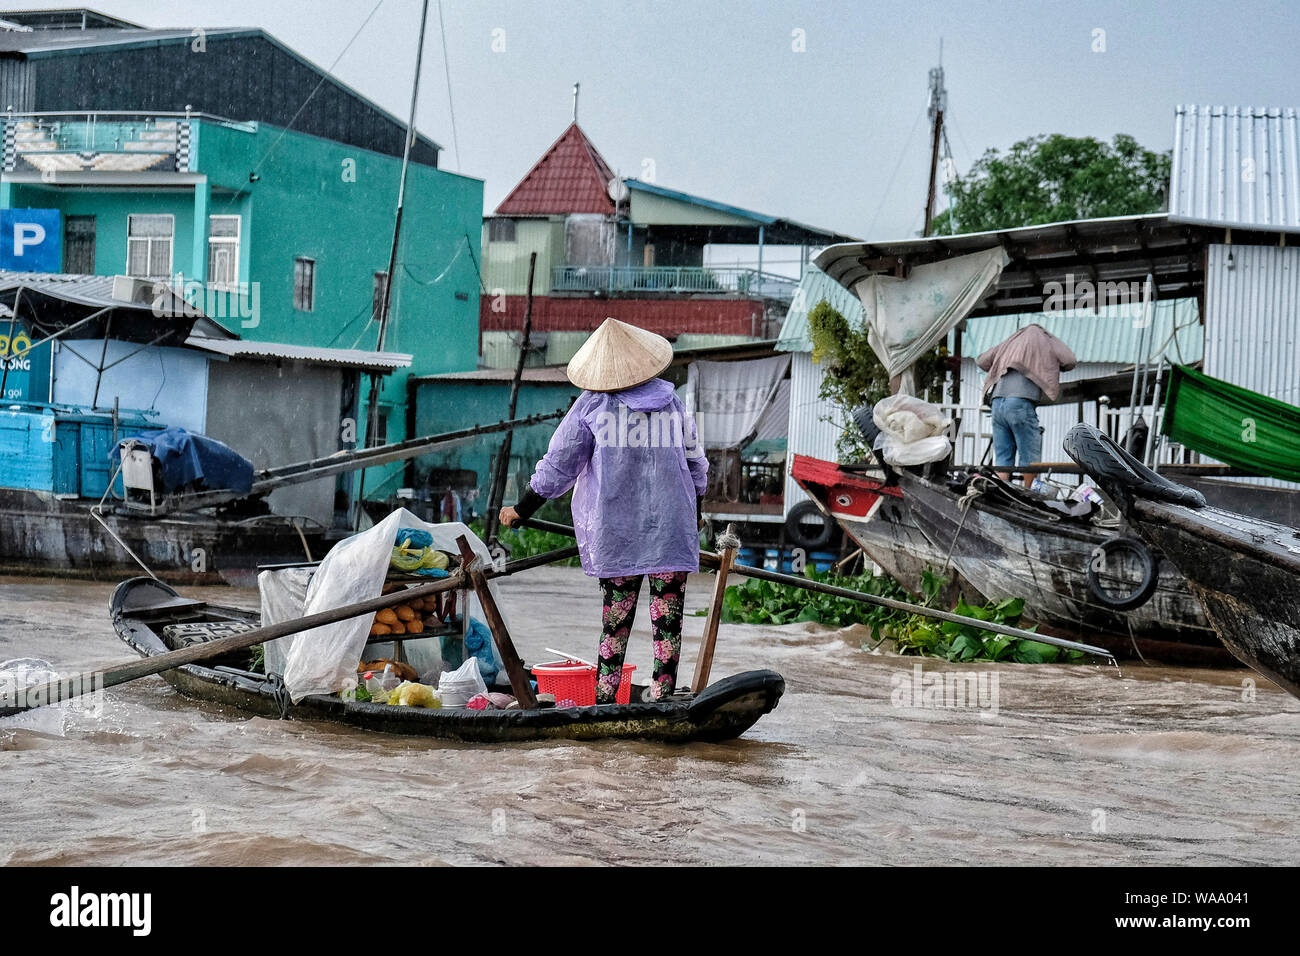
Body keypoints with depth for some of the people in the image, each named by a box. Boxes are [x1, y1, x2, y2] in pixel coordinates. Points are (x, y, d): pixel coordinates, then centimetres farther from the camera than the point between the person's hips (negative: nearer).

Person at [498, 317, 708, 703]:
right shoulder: (671, 402, 4)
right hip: (671, 527, 0)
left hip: (614, 529, 0)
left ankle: (604, 701, 9)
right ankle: (662, 701, -1)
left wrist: (522, 510, 10)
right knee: (667, 620, 1)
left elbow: (559, 464, -1)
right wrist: (695, 513, 30)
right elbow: (695, 462, 14)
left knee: (615, 618, 8)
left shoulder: (592, 405, -3)